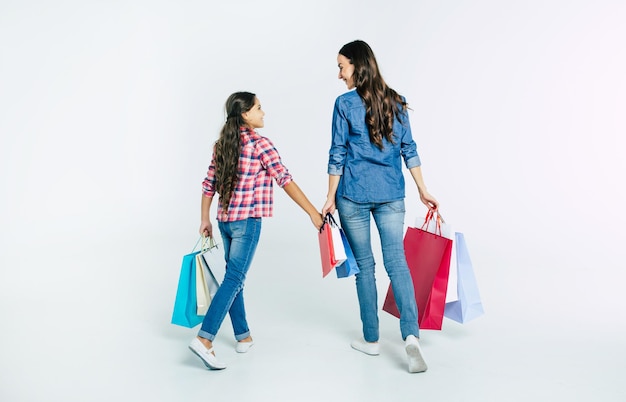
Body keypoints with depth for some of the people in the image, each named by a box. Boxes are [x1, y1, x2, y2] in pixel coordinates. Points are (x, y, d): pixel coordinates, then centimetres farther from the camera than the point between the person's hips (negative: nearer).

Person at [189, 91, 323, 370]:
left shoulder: (222, 144, 8)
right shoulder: (260, 143, -11)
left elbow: (209, 184, 10)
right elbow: (285, 180, -14)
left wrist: (205, 219, 18)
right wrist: (313, 212, -11)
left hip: (225, 219, 7)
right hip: (247, 221, -7)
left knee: (234, 276, 14)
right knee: (234, 279, -6)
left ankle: (243, 336, 25)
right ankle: (204, 338, -12)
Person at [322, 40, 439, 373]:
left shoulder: (344, 103, -6)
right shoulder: (395, 102, 7)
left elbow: (338, 154, -5)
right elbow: (409, 150, 8)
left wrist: (331, 198, 1)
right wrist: (423, 191, 12)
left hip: (354, 195, -3)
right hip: (391, 194, 3)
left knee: (364, 264, 8)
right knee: (397, 262, 2)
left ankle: (371, 339, 19)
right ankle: (411, 334, -15)